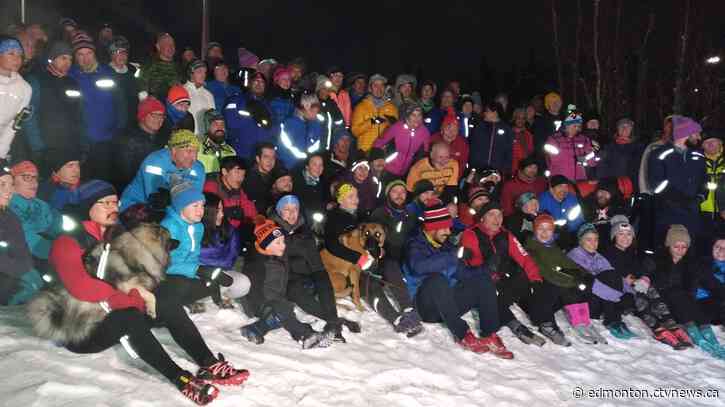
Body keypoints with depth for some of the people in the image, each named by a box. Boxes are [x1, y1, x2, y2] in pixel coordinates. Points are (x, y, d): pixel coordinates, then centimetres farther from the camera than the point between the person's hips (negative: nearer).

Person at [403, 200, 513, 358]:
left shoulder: (446, 245, 14)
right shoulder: (415, 244, -7)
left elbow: (461, 272, 12)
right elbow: (419, 266, -29)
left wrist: (484, 271, -5)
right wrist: (452, 257, -31)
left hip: (448, 305, 6)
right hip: (426, 305, -6)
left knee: (484, 280, -7)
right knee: (437, 279, -35)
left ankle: (489, 336, -18)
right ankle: (462, 334, -27)